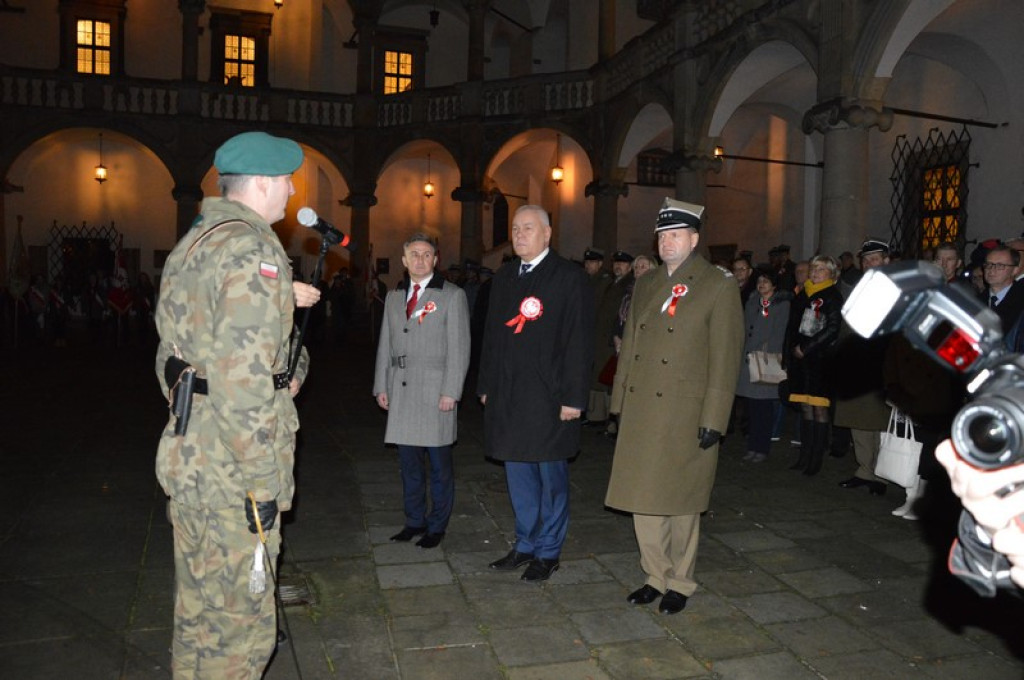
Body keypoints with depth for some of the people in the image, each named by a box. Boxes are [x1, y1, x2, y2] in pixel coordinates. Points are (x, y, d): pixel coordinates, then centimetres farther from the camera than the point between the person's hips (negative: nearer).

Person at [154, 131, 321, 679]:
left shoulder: (192, 243, 14)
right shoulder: (252, 249, -17)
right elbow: (243, 377, -24)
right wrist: (261, 482, -19)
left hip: (188, 455, 10)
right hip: (231, 469, -10)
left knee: (198, 611, 23)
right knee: (240, 620, 4)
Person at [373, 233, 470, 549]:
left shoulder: (452, 295, -2)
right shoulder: (394, 296, 14)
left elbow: (459, 348, -6)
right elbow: (385, 345, 16)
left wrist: (451, 392, -12)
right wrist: (381, 386, 10)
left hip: (435, 393, -5)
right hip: (401, 392, 5)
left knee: (439, 464, 3)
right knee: (408, 463, 13)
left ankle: (437, 526, 18)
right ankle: (415, 520, 27)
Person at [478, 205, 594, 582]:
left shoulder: (569, 277, -6)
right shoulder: (503, 277, 13)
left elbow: (580, 341, -10)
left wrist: (574, 396, -14)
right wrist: (486, 386, 13)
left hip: (549, 396, -6)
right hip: (507, 395, 6)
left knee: (551, 477, 6)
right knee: (518, 475, 15)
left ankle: (548, 552, 21)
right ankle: (525, 545, 30)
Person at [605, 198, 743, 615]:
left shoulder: (719, 286, -5)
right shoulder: (645, 285, 13)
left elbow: (725, 358, -9)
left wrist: (713, 419, -13)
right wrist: (620, 402, 11)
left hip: (685, 415, -5)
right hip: (640, 412, 6)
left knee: (679, 502, 7)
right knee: (642, 498, 11)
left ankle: (680, 583, 25)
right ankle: (656, 576, 28)